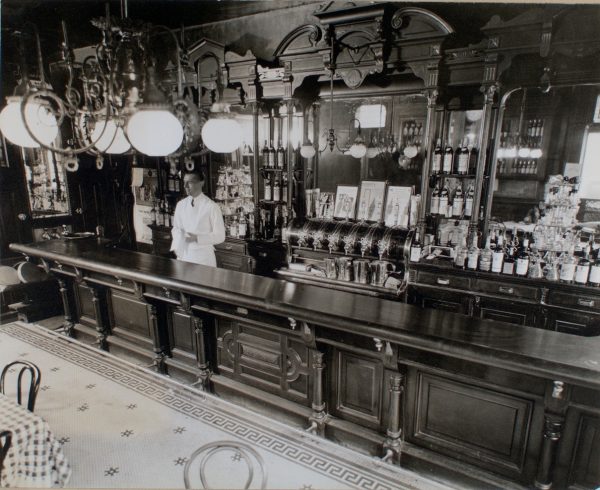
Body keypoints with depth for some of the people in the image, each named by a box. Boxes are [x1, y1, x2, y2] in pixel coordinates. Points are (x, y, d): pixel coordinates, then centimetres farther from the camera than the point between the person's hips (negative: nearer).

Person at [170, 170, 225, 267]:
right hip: (183, 256, 4)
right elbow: (176, 228, 13)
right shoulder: (180, 204, 3)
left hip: (203, 258, -4)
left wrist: (197, 238, -20)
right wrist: (176, 246, -4)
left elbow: (220, 236, -9)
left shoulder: (211, 206, -12)